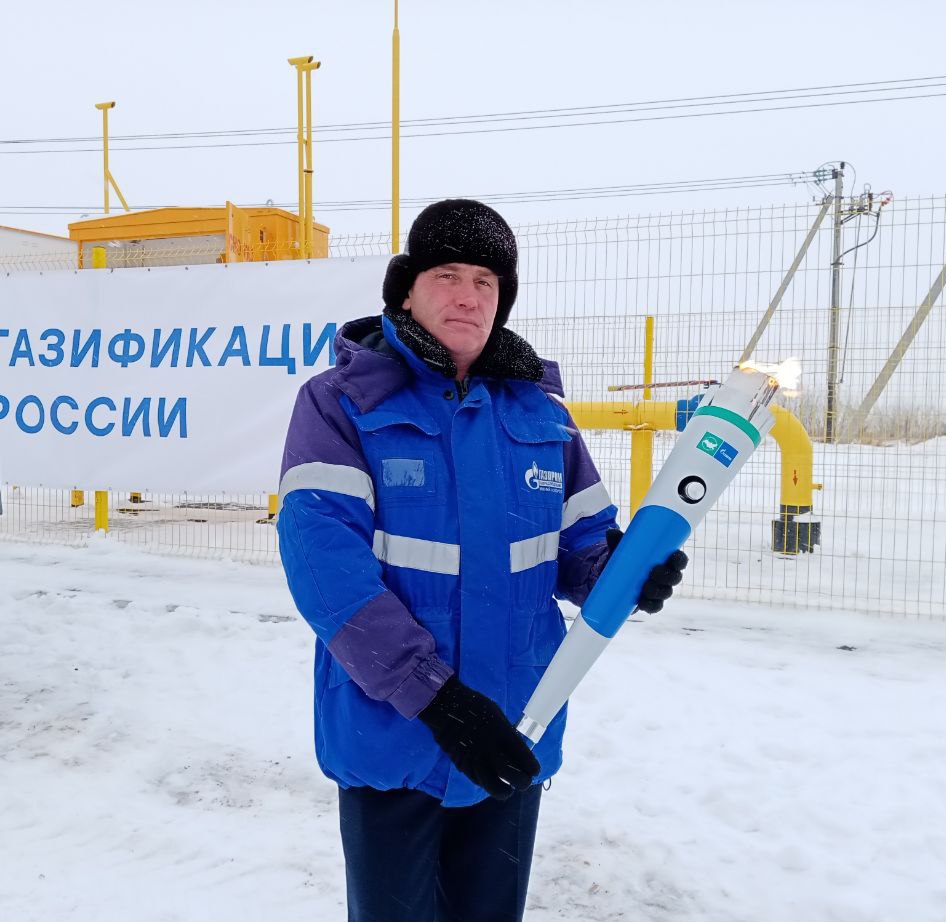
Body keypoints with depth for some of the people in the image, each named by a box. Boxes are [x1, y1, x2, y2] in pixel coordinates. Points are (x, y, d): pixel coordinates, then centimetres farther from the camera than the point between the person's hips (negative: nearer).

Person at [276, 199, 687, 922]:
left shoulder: (539, 409, 3)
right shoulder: (344, 401, -9)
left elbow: (581, 544, 8)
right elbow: (322, 556, -20)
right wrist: (433, 694, -28)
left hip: (512, 742, 4)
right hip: (390, 740, -3)